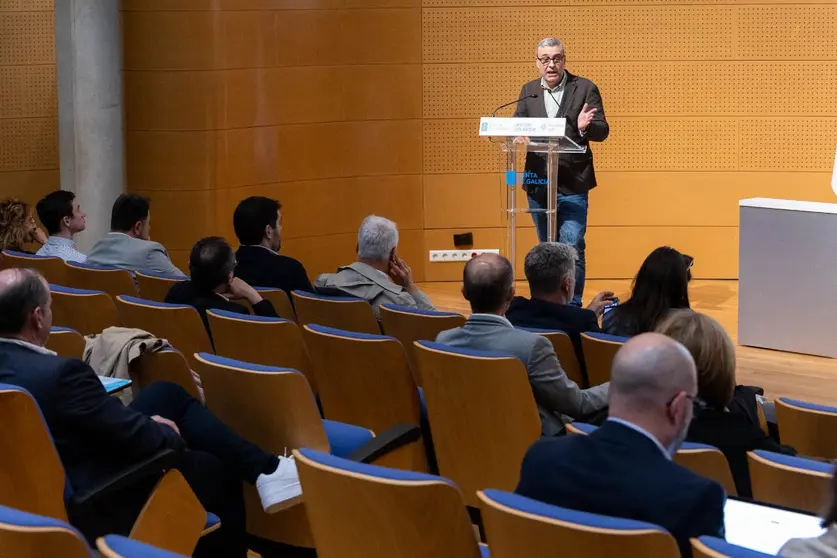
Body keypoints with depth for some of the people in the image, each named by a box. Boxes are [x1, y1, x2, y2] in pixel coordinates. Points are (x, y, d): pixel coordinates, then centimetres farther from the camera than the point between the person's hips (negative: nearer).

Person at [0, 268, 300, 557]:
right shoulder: (60, 372, -31)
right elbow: (141, 438, -22)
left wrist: (144, 425, 3)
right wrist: (172, 434, 1)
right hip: (100, 504, -8)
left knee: (167, 394, 15)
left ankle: (264, 468, 15)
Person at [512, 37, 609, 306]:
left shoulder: (585, 89, -1)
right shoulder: (528, 91, 10)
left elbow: (602, 132, -5)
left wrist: (585, 127, -27)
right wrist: (518, 135, -18)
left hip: (572, 184, -4)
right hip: (538, 183, 4)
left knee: (572, 248, -11)